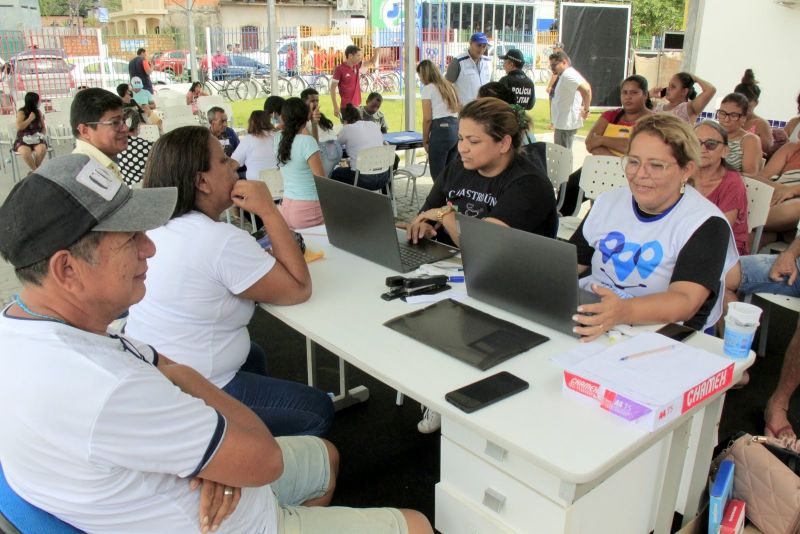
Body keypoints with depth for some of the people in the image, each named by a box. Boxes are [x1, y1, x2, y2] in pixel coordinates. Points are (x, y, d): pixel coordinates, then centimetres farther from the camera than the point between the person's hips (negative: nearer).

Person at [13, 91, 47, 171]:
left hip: (37, 139, 3)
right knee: (25, 152, -36)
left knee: (42, 149, -33)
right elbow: (19, 127, -15)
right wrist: (30, 119, -14)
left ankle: (36, 170, -11)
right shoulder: (21, 112, -4)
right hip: (24, 140, -3)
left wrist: (42, 135, -7)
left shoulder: (38, 111, 7)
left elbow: (43, 127, 12)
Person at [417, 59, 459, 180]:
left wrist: (425, 140, 3)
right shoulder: (449, 86, 22)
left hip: (440, 130, -7)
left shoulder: (428, 88, 0)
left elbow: (427, 118, -6)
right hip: (456, 130, 7)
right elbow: (458, 112, 20)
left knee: (438, 175, -1)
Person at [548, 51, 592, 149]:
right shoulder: (564, 75, 17)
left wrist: (586, 110, -20)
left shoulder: (568, 75, -16)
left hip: (566, 124, -11)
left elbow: (586, 89, -30)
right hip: (562, 123, 11)